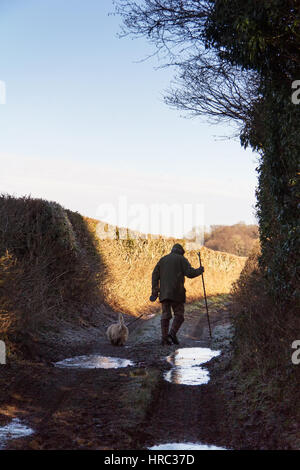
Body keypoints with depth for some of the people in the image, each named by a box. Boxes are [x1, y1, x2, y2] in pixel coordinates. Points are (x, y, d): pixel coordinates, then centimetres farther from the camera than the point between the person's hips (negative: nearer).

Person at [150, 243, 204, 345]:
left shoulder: (162, 259, 16)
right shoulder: (182, 259, 3)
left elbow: (155, 275, 8)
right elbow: (190, 273, -8)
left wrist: (154, 291, 6)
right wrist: (200, 270, 11)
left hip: (164, 292, 4)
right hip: (176, 292, -4)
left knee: (165, 314, 5)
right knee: (179, 314, 3)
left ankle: (164, 338, -1)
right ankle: (173, 333, -17)